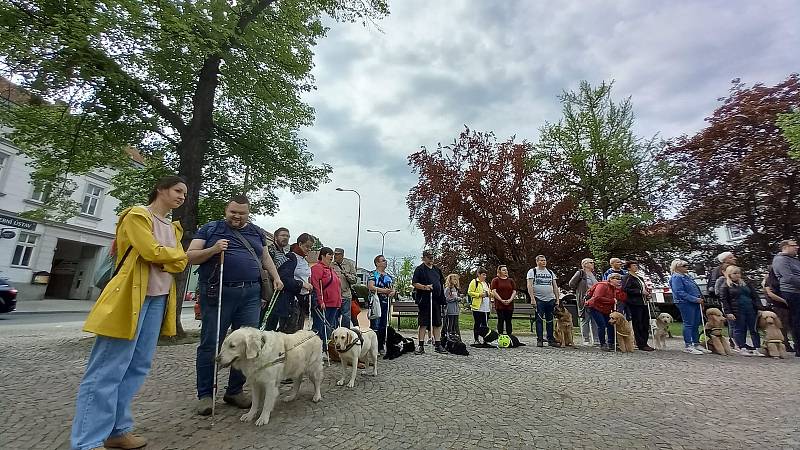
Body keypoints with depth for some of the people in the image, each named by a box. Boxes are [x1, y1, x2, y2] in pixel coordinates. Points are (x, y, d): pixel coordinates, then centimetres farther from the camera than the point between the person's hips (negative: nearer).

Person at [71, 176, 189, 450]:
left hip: (158, 299, 8)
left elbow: (180, 263, 7)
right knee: (108, 369, -5)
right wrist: (172, 253, 1)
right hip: (131, 297, -8)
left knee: (138, 366, 9)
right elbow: (152, 252, -17)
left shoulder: (173, 228, 18)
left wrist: (159, 258, -10)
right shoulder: (137, 215, -4)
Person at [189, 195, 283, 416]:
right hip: (218, 293, -3)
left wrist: (276, 277, 15)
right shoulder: (210, 229, 8)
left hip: (250, 295, 3)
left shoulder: (256, 232, 18)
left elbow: (265, 257, 27)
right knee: (210, 344, 2)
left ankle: (235, 391, 18)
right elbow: (190, 256, 4)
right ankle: (205, 394, 17)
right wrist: (212, 250, -14)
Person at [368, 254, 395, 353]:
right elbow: (370, 287, -15)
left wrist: (392, 292, -3)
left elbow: (393, 288, 20)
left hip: (386, 303, 7)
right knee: (375, 325, -7)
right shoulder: (373, 274, -2)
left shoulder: (389, 276, 18)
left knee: (384, 326, 11)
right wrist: (383, 290, -19)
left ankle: (381, 347, 20)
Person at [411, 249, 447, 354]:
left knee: (437, 323, 9)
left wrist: (442, 298, 16)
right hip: (424, 300, -6)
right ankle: (421, 346, 6)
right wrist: (425, 287, -22)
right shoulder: (420, 269, -2)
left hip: (436, 299, 6)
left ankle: (438, 345, 18)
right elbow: (414, 283, -8)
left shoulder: (437, 269, 17)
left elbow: (441, 283, 23)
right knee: (423, 323, -2)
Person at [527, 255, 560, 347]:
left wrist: (557, 299, 9)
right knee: (539, 320, -2)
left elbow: (555, 286, 17)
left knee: (550, 320, 7)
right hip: (539, 300, -4)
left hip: (551, 299, 4)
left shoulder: (550, 272, 17)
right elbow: (529, 286, -6)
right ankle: (539, 340, 4)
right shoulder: (532, 271, 3)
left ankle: (551, 340, 15)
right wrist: (532, 298, -15)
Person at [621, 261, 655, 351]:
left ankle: (644, 343, 18)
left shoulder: (640, 277, 21)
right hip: (634, 303, -8)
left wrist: (647, 291, 10)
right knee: (638, 324, -4)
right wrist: (640, 291, -16)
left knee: (646, 324, 9)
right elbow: (626, 289, -17)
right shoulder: (626, 277, -6)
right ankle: (641, 345, 1)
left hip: (643, 302, 9)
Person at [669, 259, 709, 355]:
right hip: (685, 303, -9)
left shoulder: (687, 276, 18)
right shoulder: (676, 277, -11)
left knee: (696, 324, 12)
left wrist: (700, 299, 9)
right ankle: (688, 346, -1)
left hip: (695, 303, 9)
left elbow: (696, 289, 24)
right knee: (688, 324, -6)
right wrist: (695, 299, -18)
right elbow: (679, 292, -18)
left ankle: (696, 344, 22)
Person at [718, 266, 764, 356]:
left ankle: (756, 349, 9)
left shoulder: (746, 284, 16)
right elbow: (723, 300, -5)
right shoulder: (725, 286, -1)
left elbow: (755, 296, 17)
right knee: (739, 330, -1)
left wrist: (759, 307, 6)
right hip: (737, 311, -5)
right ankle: (742, 348, 4)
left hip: (751, 310, 5)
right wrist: (728, 313, -11)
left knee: (754, 329, 5)